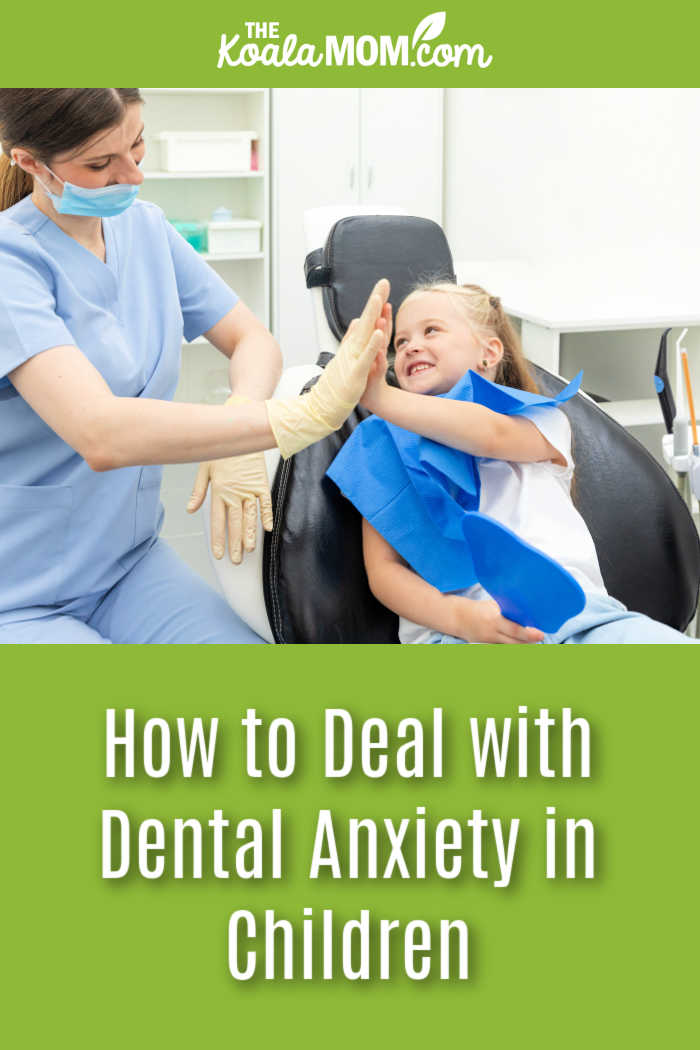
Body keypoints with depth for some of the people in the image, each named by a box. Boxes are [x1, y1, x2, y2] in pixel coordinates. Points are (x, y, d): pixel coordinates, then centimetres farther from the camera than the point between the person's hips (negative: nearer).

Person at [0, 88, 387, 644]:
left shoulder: (145, 228, 4)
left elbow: (253, 340, 6)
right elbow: (100, 434, -31)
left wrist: (240, 426, -17)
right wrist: (305, 416, -35)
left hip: (130, 566, 6)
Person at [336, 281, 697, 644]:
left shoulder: (542, 422, 21)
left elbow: (494, 434, -6)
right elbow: (383, 569, 8)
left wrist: (380, 397, -17)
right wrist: (461, 616, -14)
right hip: (451, 629, -1)